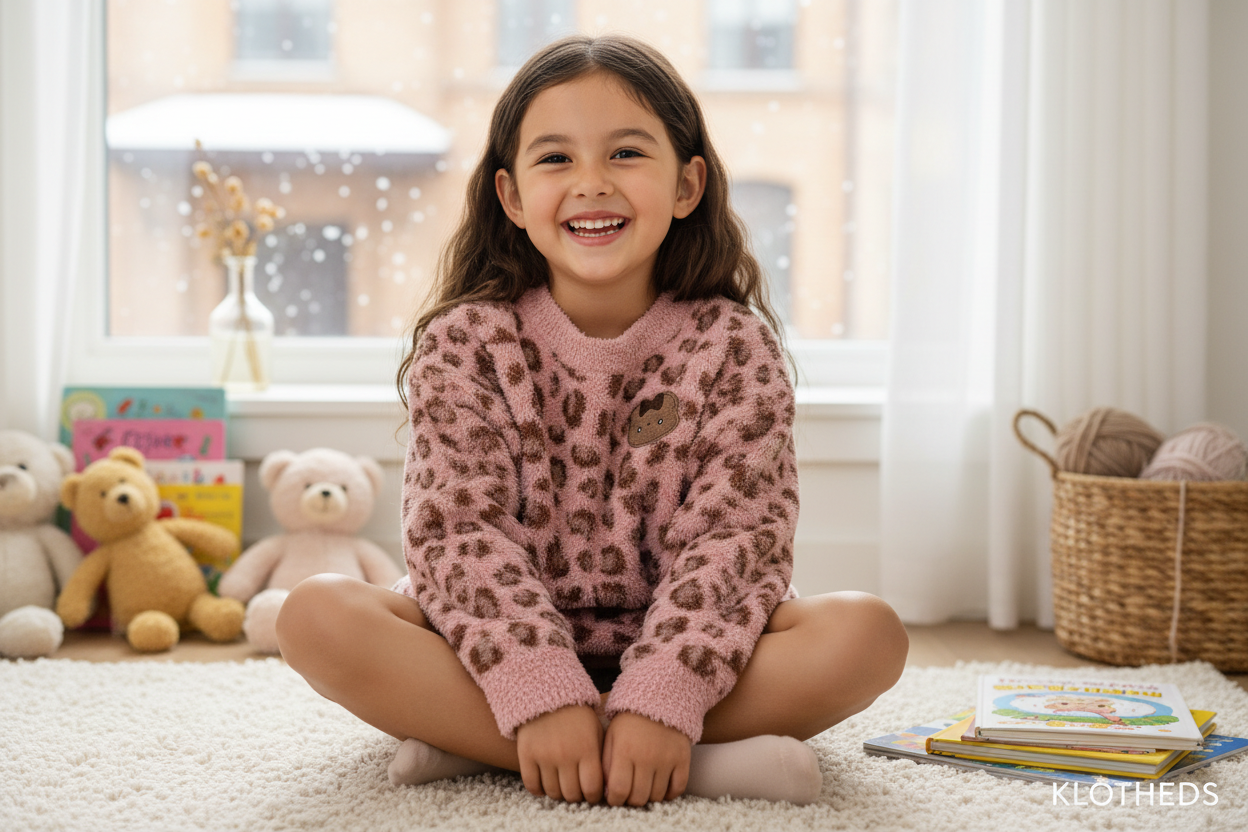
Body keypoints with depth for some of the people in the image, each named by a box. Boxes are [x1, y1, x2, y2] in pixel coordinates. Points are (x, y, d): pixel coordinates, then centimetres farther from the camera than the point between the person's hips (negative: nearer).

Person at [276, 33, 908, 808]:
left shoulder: (734, 347, -3)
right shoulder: (466, 344, -3)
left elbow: (734, 536, -12)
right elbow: (459, 530, -12)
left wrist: (662, 703, -27)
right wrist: (541, 696, -26)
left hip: (676, 649, 0)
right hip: (504, 648, 0)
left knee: (866, 630, -25)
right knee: (317, 613, -26)